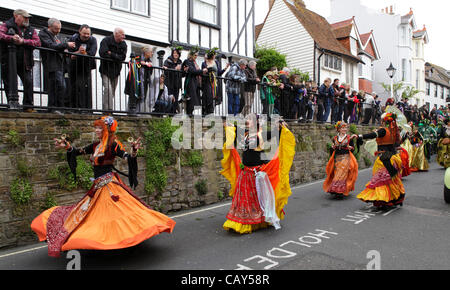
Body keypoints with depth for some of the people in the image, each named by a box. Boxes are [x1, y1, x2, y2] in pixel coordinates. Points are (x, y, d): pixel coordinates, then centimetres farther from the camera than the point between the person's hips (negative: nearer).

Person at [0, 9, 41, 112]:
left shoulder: (31, 30, 16)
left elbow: (37, 42, -1)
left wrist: (23, 41, -13)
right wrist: (11, 38, -24)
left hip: (25, 63, 2)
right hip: (9, 62, -2)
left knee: (28, 82, -8)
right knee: (9, 82, -1)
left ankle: (28, 106, -6)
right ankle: (12, 101, 6)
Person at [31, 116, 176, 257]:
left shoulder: (113, 144, -8)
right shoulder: (96, 145, 13)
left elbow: (127, 157, -19)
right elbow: (78, 152, 21)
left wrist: (134, 151, -38)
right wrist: (67, 146, 7)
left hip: (109, 184, -7)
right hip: (98, 185, 8)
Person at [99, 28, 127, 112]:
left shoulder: (123, 44, 9)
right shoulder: (106, 40, -5)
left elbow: (123, 57, -5)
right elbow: (102, 54, -19)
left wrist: (111, 54, -14)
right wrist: (116, 57, -9)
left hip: (115, 71, 5)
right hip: (105, 70, -5)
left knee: (112, 91, 5)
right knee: (108, 89, -18)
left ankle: (105, 110, 13)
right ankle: (108, 110, -19)